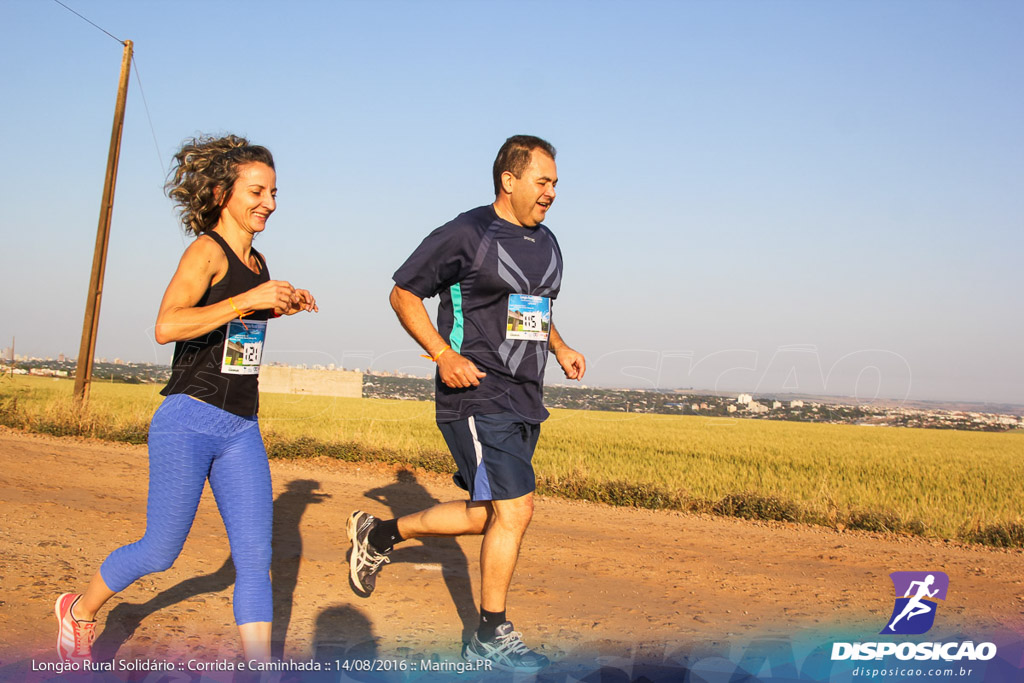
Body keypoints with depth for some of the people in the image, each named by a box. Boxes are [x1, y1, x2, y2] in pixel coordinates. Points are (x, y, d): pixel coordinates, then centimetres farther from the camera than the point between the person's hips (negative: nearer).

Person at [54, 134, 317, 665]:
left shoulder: (256, 262, 12)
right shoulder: (207, 250, -11)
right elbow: (167, 326, -26)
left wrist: (281, 308, 17)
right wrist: (247, 300, -27)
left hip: (241, 431, 7)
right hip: (188, 424, -6)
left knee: (256, 558, -1)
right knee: (160, 553, 9)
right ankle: (79, 612, 36)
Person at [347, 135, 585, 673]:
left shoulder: (547, 243, 14)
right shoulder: (465, 235, -10)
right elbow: (403, 292, -5)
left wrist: (561, 350, 11)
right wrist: (443, 354, -17)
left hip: (525, 401, 9)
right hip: (477, 397, -8)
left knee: (485, 516, 11)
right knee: (514, 509, -11)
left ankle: (379, 534, 31)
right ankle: (490, 636, 7)